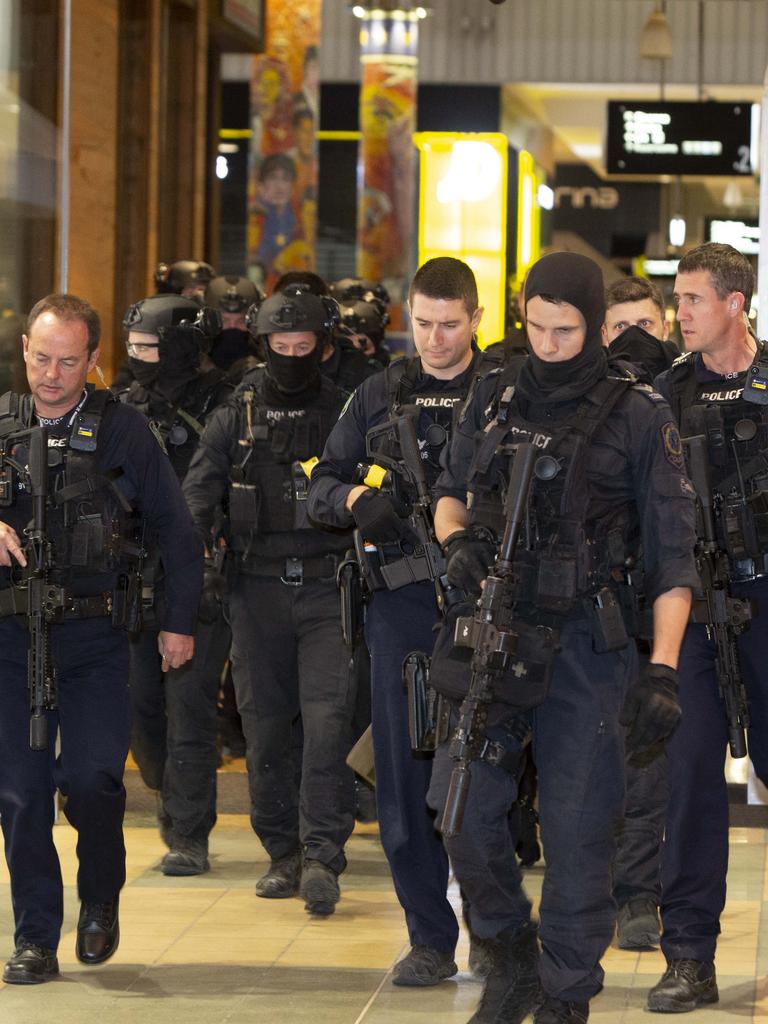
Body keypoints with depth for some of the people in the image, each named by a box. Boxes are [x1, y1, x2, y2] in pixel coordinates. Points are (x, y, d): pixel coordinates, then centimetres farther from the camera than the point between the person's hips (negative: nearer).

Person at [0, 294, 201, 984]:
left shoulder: (123, 430, 3)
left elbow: (177, 531, 9)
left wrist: (180, 622, 6)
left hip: (95, 639, -2)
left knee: (92, 780, -10)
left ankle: (101, 901, 17)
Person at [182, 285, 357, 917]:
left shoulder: (343, 413, 7)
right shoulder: (238, 414, 8)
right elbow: (199, 489, 3)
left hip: (327, 586, -2)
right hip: (257, 590, 2)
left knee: (327, 717, -14)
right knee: (265, 724, 5)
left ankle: (322, 856, -13)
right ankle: (283, 853, 16)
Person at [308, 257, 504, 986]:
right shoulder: (380, 396, 12)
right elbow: (321, 487, 13)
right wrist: (356, 499, -9)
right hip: (402, 603, 3)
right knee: (404, 774, 3)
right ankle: (429, 938, 11)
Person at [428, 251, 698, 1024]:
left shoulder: (638, 417, -2)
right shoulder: (493, 400, 8)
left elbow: (671, 554, -3)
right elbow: (450, 491, 23)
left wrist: (663, 671, -11)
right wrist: (456, 540, -1)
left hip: (583, 644, -3)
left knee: (576, 829, -1)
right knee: (464, 807, -1)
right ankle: (511, 957, 22)